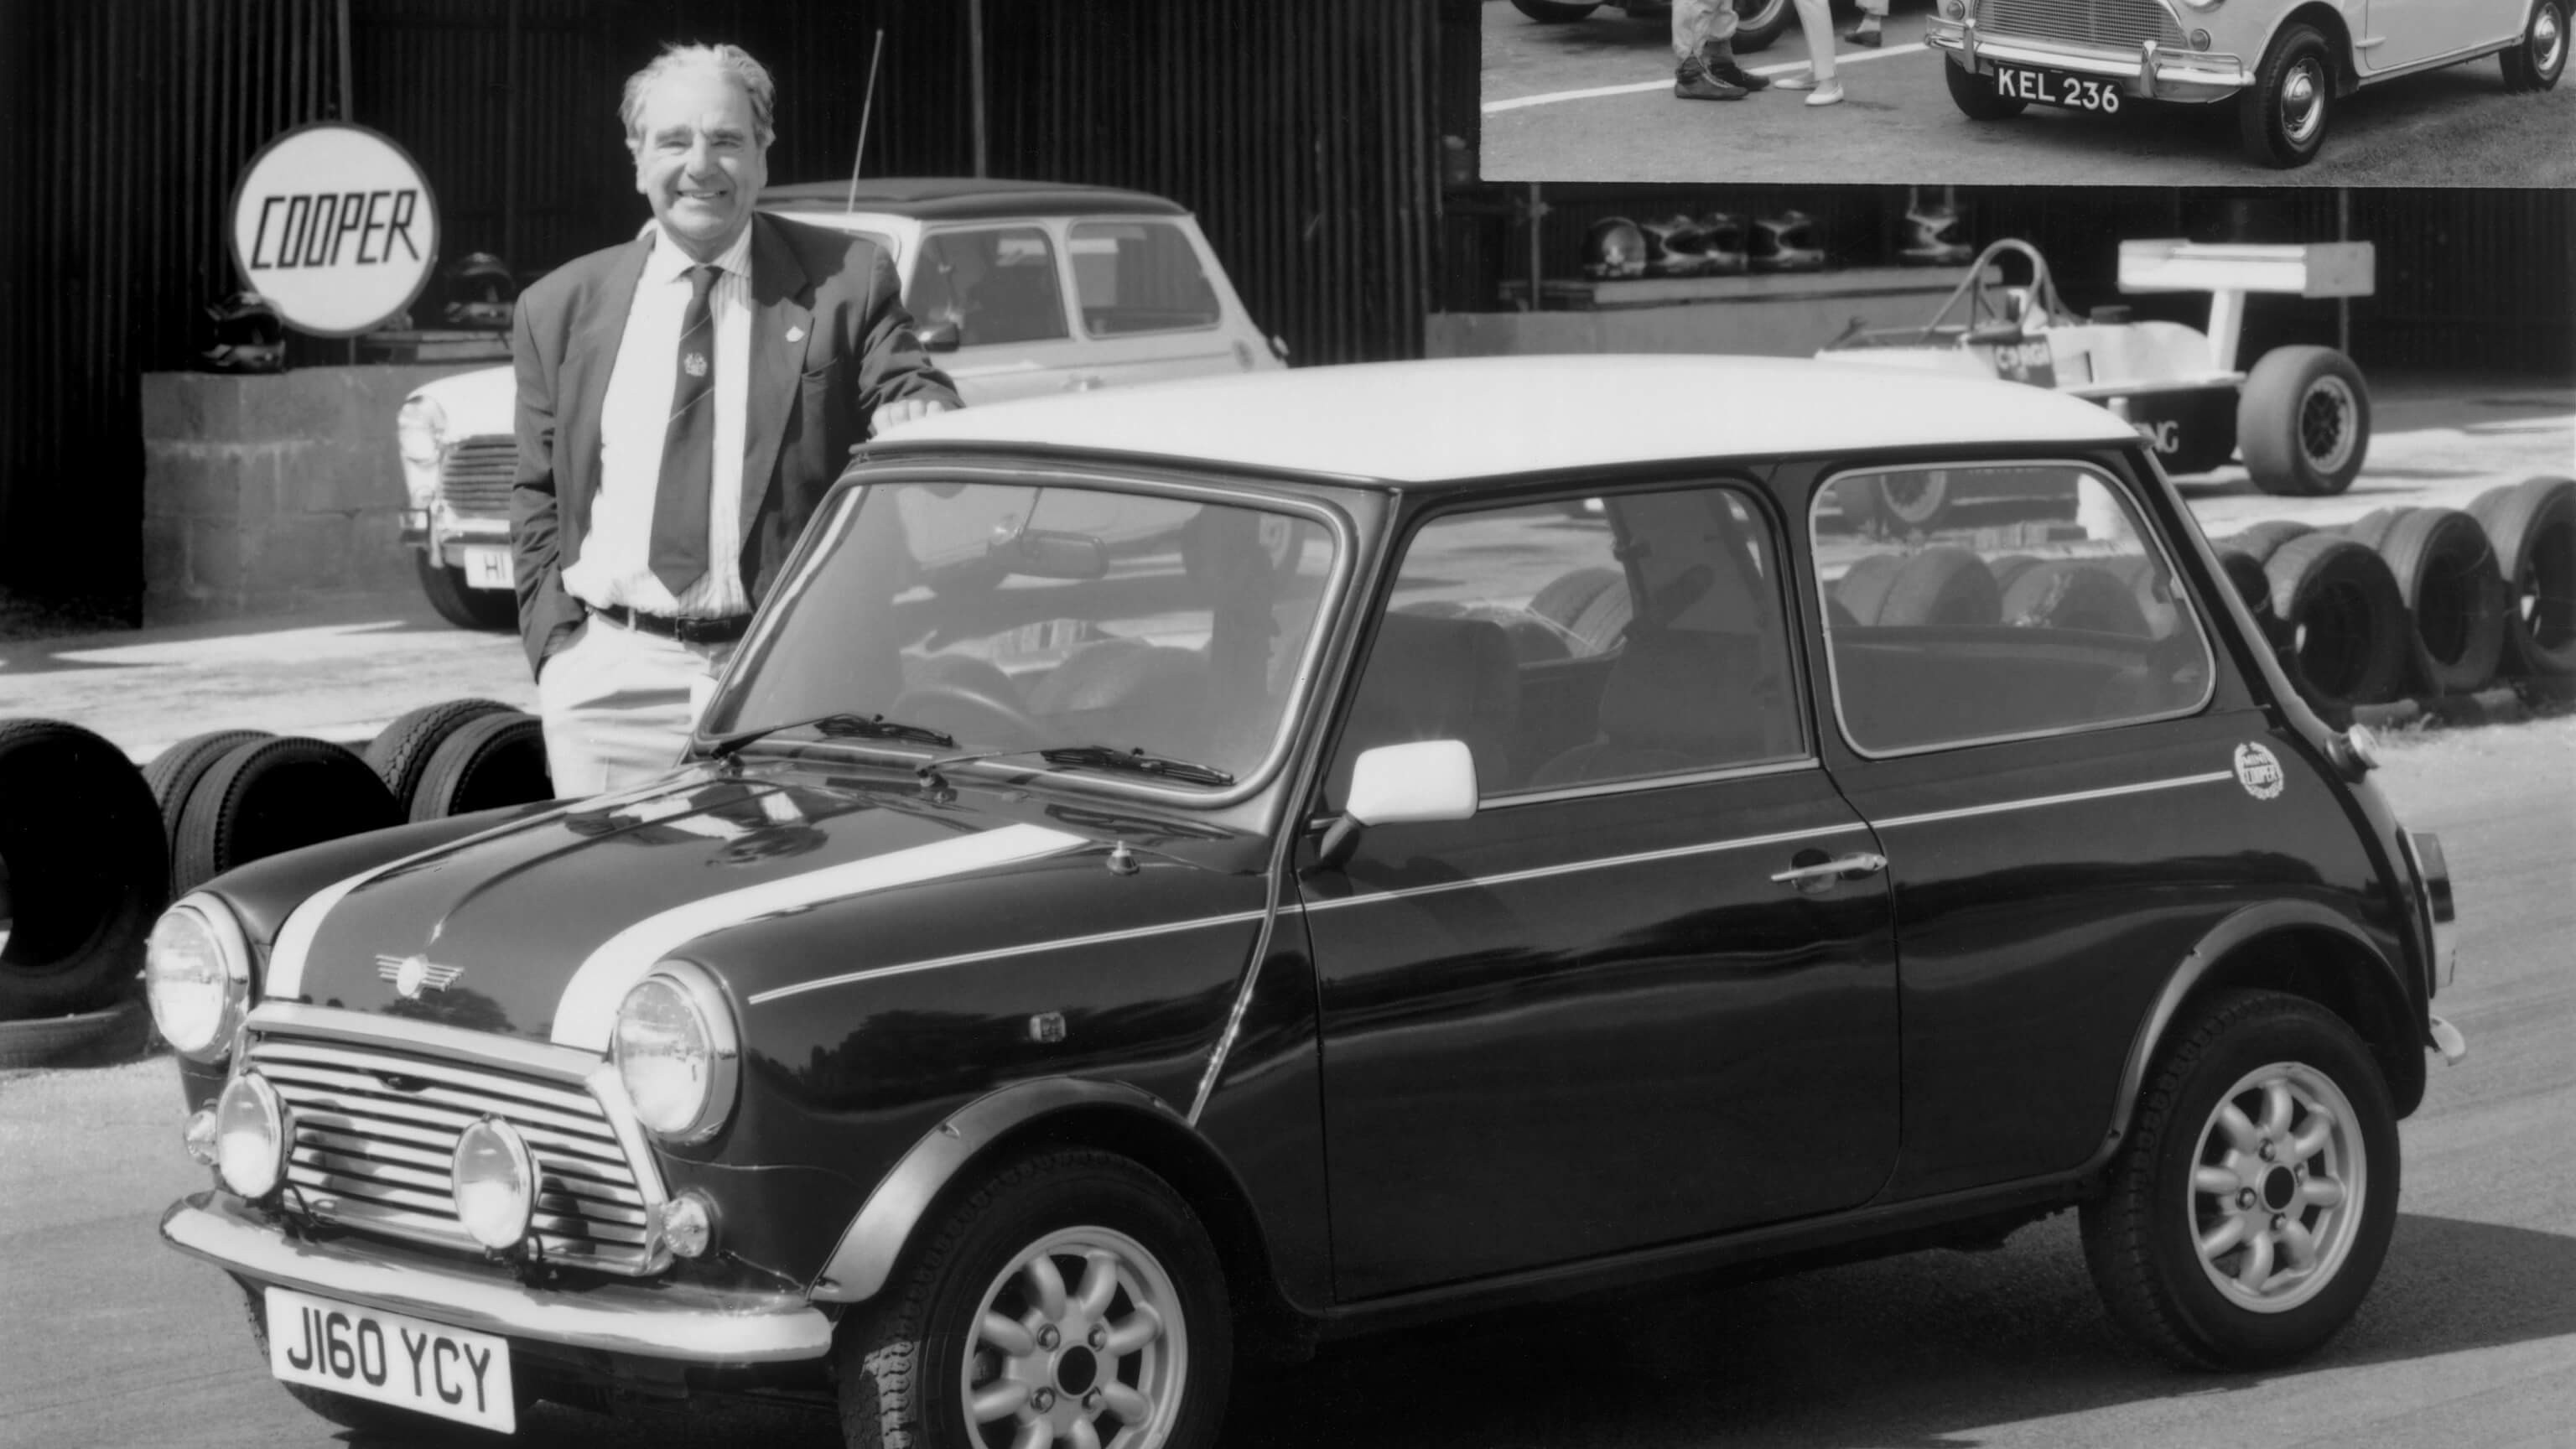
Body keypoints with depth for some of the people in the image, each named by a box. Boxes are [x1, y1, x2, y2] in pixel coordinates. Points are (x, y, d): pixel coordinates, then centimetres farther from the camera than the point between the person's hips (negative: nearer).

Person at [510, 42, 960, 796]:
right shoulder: (560, 308, 11)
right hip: (611, 678, 2)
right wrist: (556, 638, 2)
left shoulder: (845, 279, 5)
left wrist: (917, 412, -25)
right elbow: (538, 496, 14)